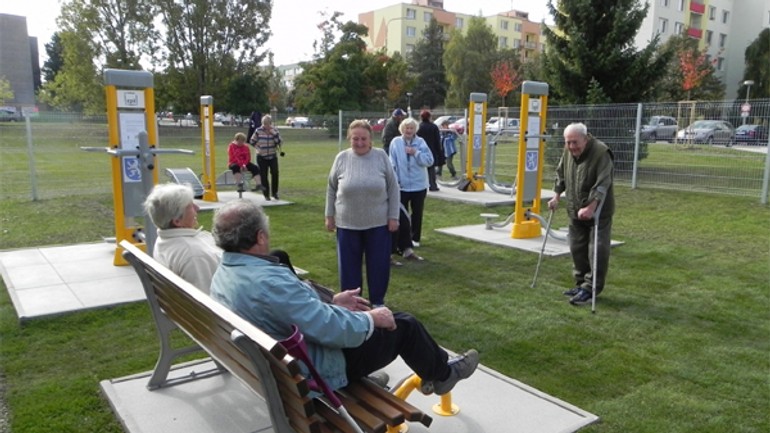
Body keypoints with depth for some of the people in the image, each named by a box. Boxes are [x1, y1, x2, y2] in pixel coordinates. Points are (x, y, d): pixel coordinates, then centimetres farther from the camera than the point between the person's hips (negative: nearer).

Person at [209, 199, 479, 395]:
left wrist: (333, 303, 10)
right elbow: (334, 330, -32)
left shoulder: (224, 274, -3)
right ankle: (442, 374, 34)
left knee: (372, 313, 22)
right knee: (404, 325, 5)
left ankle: (431, 370, 36)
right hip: (318, 371, -9)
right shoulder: (269, 281, -35)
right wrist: (370, 318, -13)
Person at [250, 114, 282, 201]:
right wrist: (258, 148, -6)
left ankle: (275, 193, 2)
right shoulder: (258, 131, -5)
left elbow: (279, 142, -16)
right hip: (262, 157, 0)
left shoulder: (274, 130, -3)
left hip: (273, 156, 0)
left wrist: (273, 132, -20)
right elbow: (252, 141, 5)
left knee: (275, 173, -12)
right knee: (263, 175, 2)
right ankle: (266, 195, 13)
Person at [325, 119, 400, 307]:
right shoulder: (342, 158, -2)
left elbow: (393, 188, -1)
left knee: (379, 264, 9)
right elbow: (331, 189, 7)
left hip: (378, 223, 0)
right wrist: (329, 215, 6)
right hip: (347, 224, 1)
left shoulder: (381, 156, -4)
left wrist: (393, 216, -3)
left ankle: (378, 301, 26)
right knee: (349, 265, 9)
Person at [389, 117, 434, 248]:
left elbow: (429, 161, -8)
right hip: (402, 185, -1)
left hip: (419, 185, 1)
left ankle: (415, 238, 24)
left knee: (417, 213, 11)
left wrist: (416, 153, -18)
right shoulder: (396, 142, -3)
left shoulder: (421, 142, -2)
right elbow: (392, 163, -3)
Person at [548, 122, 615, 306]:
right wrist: (557, 197, 15)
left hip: (599, 211, -7)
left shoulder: (601, 153, -20)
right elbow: (561, 175, 17)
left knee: (598, 250, -6)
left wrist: (591, 207, -33)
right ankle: (581, 283, 27)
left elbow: (602, 184, -27)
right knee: (577, 249, 13)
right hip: (575, 210, 7)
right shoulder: (567, 152, 2)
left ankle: (590, 288, 2)